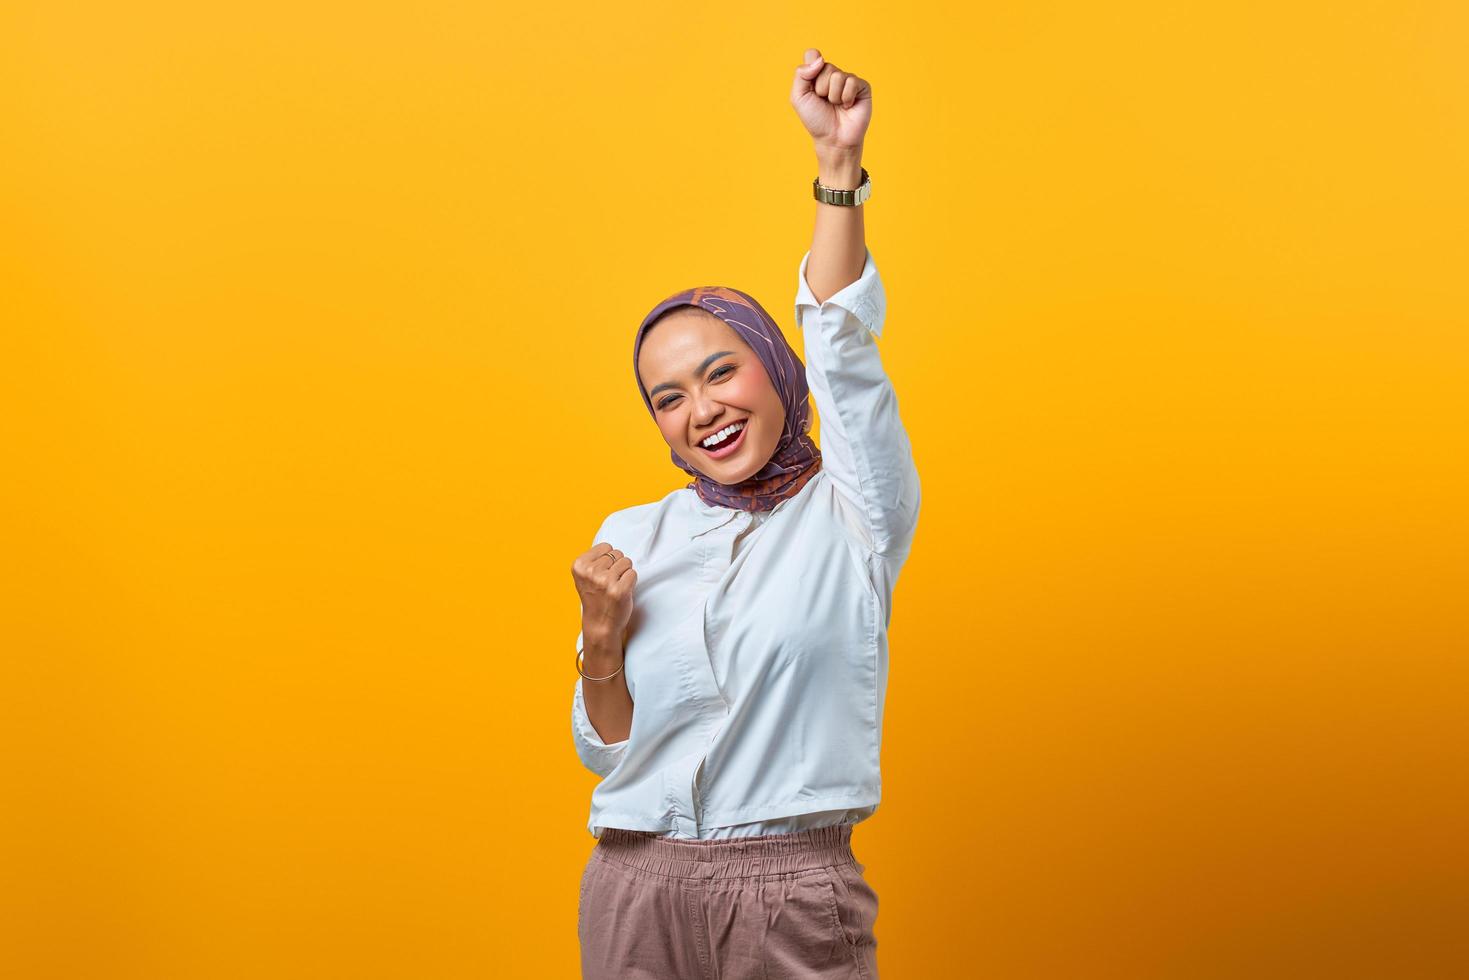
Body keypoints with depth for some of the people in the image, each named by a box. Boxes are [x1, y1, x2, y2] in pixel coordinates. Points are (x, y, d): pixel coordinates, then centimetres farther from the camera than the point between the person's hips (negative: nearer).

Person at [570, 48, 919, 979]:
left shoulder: (852, 515, 0)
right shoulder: (632, 539, 6)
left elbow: (844, 346, -15)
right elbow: (606, 750, 9)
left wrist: (839, 160, -22)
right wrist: (603, 637, -9)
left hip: (795, 899, -2)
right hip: (635, 891, 3)